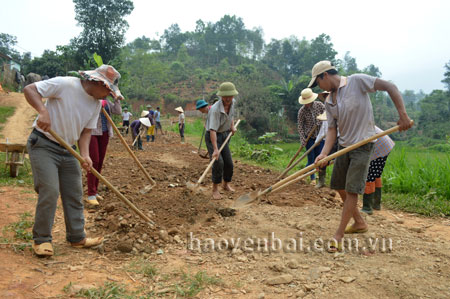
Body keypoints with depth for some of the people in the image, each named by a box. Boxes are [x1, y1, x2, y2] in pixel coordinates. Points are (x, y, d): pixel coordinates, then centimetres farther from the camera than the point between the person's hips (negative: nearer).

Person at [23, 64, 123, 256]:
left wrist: (85, 154, -9)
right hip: (43, 145, -7)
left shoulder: (96, 104, 5)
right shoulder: (64, 84, -16)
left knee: (74, 194, 8)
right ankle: (41, 239, 4)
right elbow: (29, 90, -16)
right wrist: (43, 111, -33)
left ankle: (77, 237, 21)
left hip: (68, 150, 7)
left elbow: (86, 131, 7)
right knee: (50, 191, -13)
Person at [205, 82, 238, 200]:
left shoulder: (232, 102, -7)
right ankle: (215, 189, -5)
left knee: (229, 163, 6)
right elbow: (212, 130, -36)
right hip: (212, 137, -6)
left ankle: (226, 184, 30)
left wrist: (232, 126, 5)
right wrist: (215, 149, -43)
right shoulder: (215, 109, -30)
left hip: (224, 136, 7)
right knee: (218, 162, -21)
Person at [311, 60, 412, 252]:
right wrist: (324, 154, -13)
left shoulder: (357, 81, -12)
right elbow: (332, 130, 2)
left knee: (352, 190, -9)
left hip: (362, 145, -7)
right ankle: (359, 223, 33)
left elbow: (389, 87, -13)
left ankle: (338, 236, -2)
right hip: (344, 146, 8)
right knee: (339, 186, 13)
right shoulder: (329, 103, 6)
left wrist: (402, 115, -20)